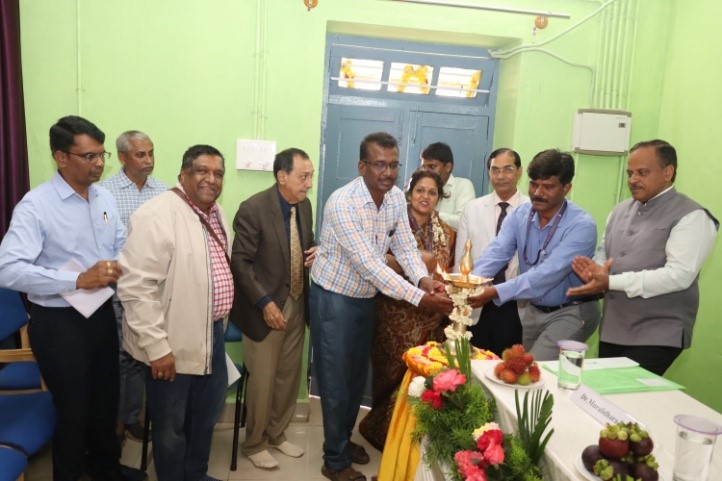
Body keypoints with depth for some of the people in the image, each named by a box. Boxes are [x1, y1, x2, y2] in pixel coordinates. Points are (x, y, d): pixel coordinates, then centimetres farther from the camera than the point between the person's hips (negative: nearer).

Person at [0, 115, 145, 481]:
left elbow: (122, 244, 11)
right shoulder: (36, 205, -17)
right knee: (73, 409, 10)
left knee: (106, 399, 22)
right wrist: (78, 280, -29)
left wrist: (118, 267, -10)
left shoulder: (104, 196, 1)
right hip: (58, 323, -6)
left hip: (102, 313, 6)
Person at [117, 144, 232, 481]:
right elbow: (136, 286, -24)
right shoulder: (156, 216, -20)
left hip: (211, 334, 8)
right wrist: (156, 346, -23)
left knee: (206, 417, 24)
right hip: (173, 343, -8)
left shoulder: (216, 212, 7)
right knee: (171, 426, 13)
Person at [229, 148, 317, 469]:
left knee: (289, 377, 17)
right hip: (266, 307, -6)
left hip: (297, 305, 7)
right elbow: (240, 262, -17)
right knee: (262, 381, 7)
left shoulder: (304, 205, 4)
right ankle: (254, 444, 29)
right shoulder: (253, 209, -17)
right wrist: (264, 302, -22)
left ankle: (277, 434, 38)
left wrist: (315, 253, -5)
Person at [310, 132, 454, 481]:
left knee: (357, 376, 19)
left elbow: (405, 246, -3)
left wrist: (424, 279, -24)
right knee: (336, 380, 4)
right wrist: (420, 298, -35)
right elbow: (369, 264, -32)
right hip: (334, 299, -7)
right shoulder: (342, 203, -27)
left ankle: (344, 439, 40)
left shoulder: (396, 197, -4)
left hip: (367, 298, 7)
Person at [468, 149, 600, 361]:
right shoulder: (519, 215, -5)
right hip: (533, 309, 6)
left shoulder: (581, 225, -22)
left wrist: (496, 292, -41)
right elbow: (496, 254, -18)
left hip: (571, 312, -5)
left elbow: (548, 273, -32)